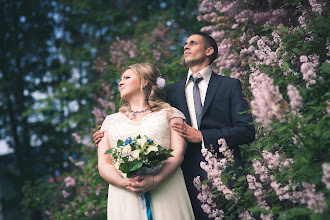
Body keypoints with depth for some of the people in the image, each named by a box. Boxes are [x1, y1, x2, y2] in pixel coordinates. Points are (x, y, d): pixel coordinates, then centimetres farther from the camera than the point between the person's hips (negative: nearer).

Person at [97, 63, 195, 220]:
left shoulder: (169, 113, 12)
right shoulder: (111, 121, 19)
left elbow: (178, 152, -2)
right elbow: (103, 165, 8)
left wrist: (155, 179, -20)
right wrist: (126, 183, -12)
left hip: (166, 192, -1)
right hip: (125, 197, 2)